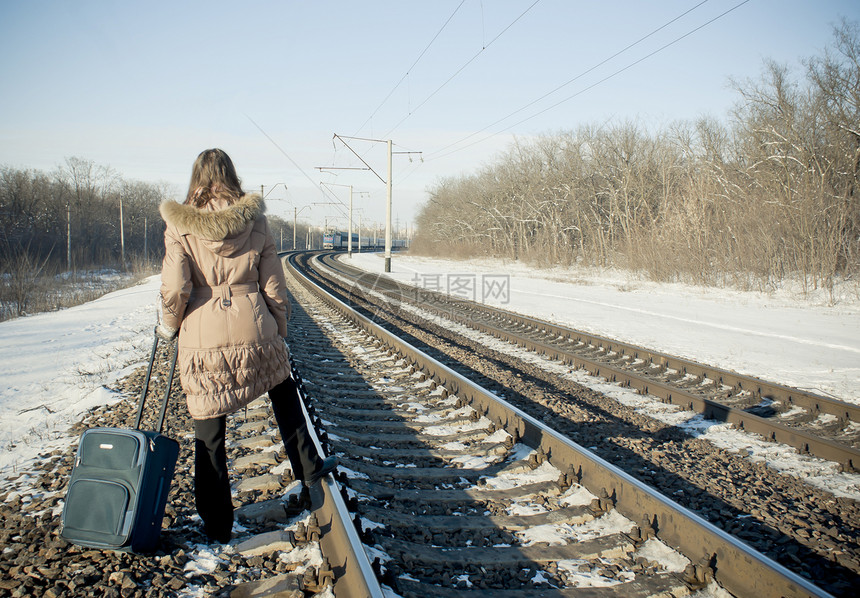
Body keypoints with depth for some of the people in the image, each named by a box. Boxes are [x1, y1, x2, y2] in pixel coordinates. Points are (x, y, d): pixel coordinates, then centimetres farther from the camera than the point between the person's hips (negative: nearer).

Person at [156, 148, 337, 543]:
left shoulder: (180, 226, -4)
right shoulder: (254, 222, 1)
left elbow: (174, 288, -9)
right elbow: (274, 287, 3)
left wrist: (168, 325, 9)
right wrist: (280, 332, 15)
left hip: (203, 337, -1)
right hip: (253, 330, 1)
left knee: (209, 432, 8)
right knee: (283, 393, 28)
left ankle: (217, 525, 18)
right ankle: (308, 468, 40)